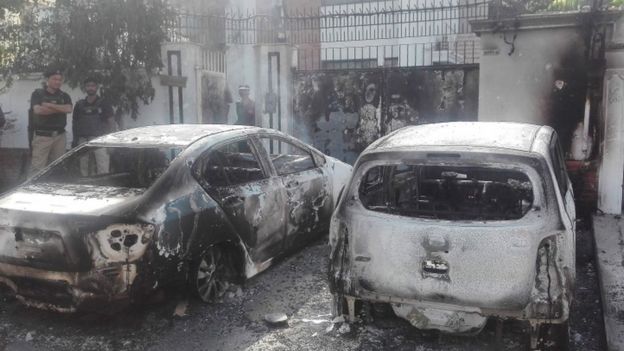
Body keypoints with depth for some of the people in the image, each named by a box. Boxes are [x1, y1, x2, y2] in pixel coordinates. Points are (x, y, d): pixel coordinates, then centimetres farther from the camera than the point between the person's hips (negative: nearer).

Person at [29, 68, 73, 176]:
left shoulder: (64, 96, 14)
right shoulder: (38, 94, 5)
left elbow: (69, 109, -6)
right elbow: (38, 110, -13)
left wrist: (49, 105, -9)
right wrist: (60, 109, -7)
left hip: (60, 136, 3)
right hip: (42, 136, -3)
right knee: (37, 168, -9)